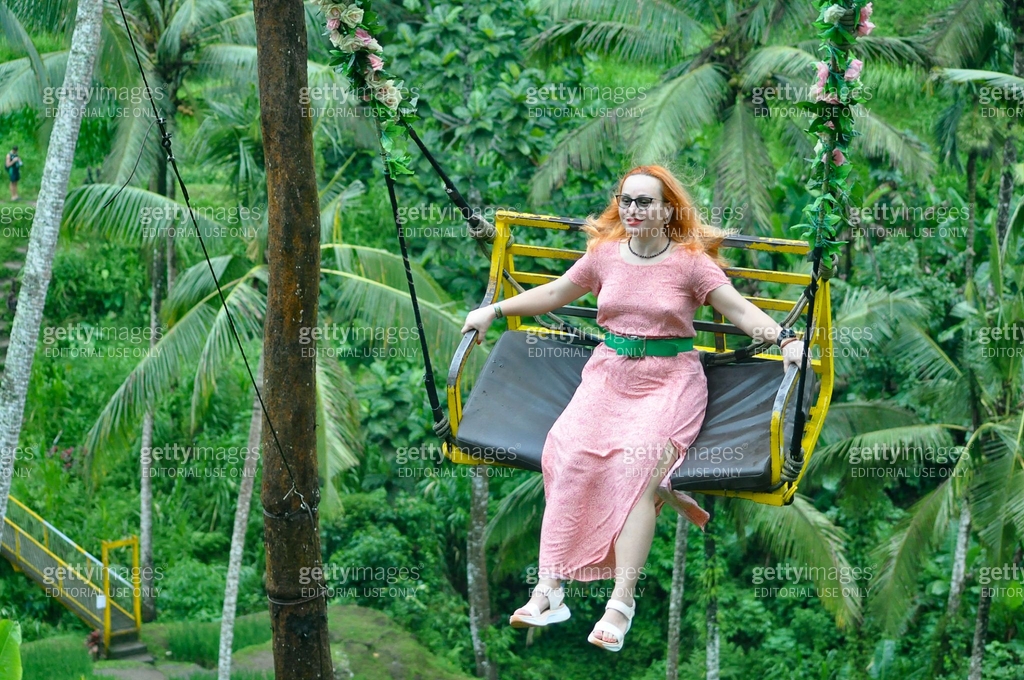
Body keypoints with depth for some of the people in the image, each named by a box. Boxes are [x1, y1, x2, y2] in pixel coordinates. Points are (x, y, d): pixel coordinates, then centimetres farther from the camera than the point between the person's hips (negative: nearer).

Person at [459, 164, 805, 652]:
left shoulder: (691, 261, -1)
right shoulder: (604, 254, 10)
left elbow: (739, 309, -5)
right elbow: (554, 293, 22)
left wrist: (785, 339, -20)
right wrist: (494, 311, 20)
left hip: (671, 380, -3)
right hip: (610, 373, 3)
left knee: (637, 463, -29)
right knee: (569, 454, -24)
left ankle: (621, 603, -29)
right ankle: (548, 591, -24)